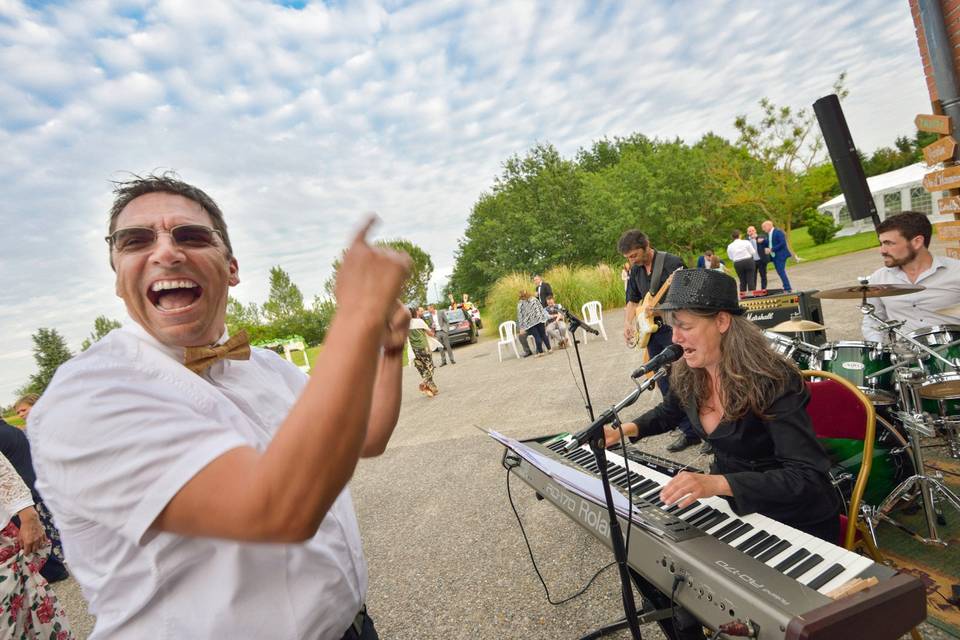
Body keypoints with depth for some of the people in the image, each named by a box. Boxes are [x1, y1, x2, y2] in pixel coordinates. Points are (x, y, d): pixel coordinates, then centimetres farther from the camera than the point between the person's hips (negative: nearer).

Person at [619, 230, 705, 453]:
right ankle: (690, 432, 21)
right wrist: (628, 324, 3)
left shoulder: (672, 263, -12)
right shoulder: (636, 269, 10)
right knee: (667, 387, 9)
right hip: (652, 332, 7)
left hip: (674, 329, -7)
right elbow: (632, 300, 19)